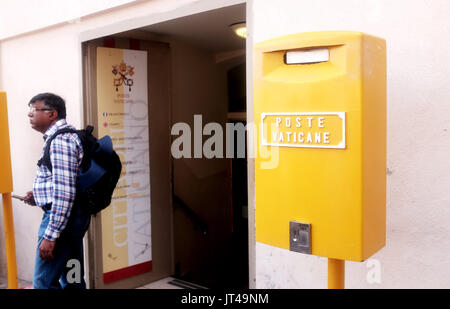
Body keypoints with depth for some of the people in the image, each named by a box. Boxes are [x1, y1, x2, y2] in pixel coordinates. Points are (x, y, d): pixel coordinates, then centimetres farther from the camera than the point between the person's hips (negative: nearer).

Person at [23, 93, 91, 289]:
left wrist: (50, 235, -23)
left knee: (43, 282, -6)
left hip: (61, 216, -10)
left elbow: (64, 192, -23)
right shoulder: (67, 136, 17)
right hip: (71, 216, 11)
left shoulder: (60, 140, -16)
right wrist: (39, 196, 13)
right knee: (73, 281, 15)